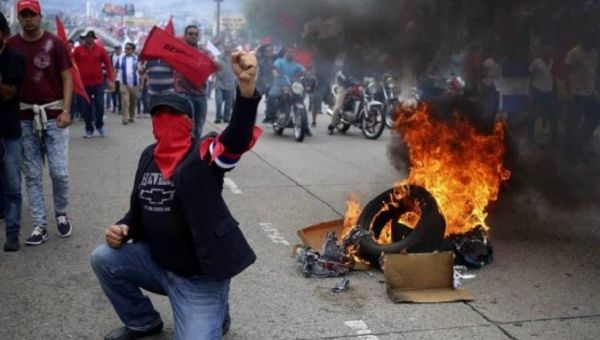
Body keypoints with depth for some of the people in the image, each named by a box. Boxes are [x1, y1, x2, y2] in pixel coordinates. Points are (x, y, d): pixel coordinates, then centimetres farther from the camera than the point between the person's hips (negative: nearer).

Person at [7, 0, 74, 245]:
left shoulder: (54, 43, -2)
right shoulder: (10, 46, 4)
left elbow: (66, 79, -1)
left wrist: (65, 110, -10)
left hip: (53, 115, -2)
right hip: (25, 118, 2)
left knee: (60, 172, -3)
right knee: (32, 175, 5)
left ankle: (61, 215, 22)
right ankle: (39, 226, 12)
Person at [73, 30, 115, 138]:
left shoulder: (100, 49, 0)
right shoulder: (78, 50, 0)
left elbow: (108, 64, 0)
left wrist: (111, 80, -6)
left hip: (98, 82, 0)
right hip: (84, 83, 0)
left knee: (99, 105, 1)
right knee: (87, 107, 4)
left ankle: (99, 125, 25)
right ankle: (89, 129, 15)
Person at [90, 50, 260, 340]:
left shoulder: (203, 155, -16)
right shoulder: (149, 156, 6)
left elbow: (238, 138, -38)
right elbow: (139, 208, 19)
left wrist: (246, 85, -55)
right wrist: (123, 229, -4)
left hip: (199, 278, -7)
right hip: (157, 262, 7)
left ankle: (215, 312, 21)